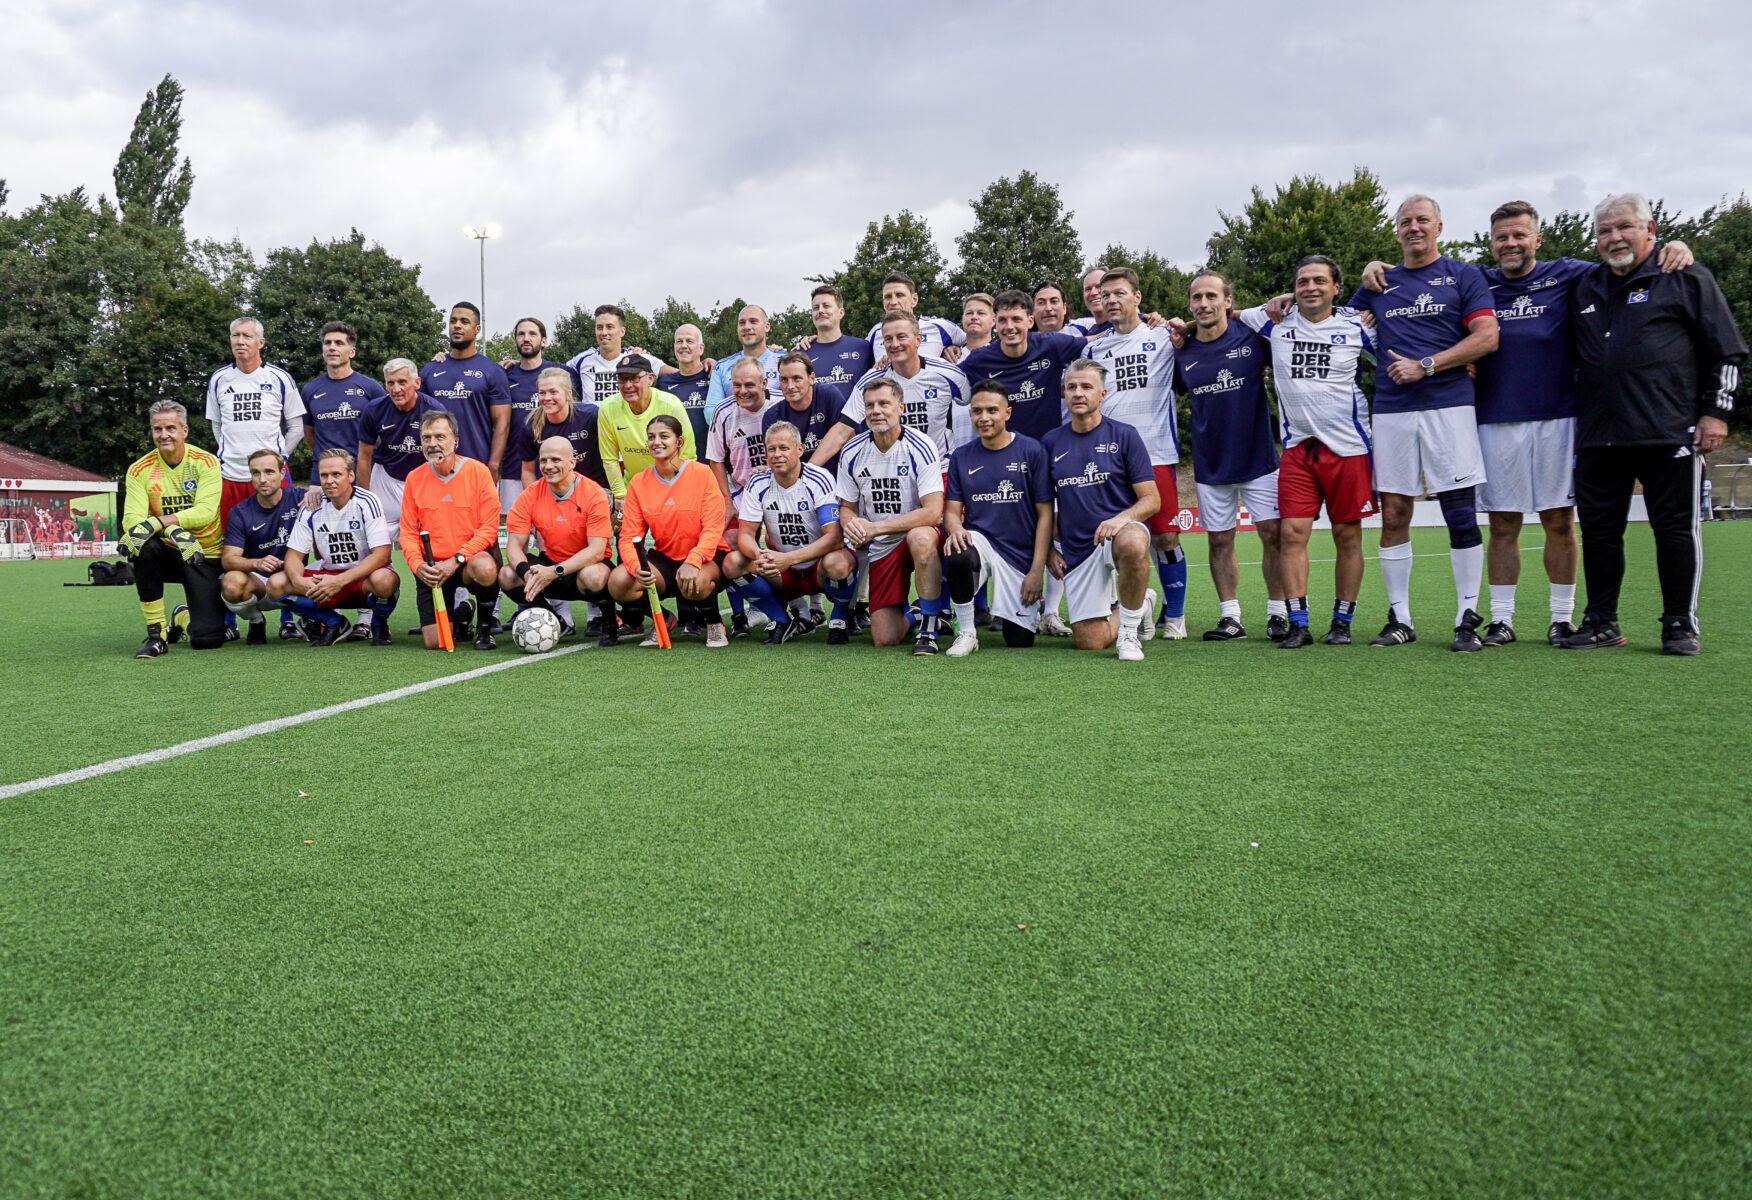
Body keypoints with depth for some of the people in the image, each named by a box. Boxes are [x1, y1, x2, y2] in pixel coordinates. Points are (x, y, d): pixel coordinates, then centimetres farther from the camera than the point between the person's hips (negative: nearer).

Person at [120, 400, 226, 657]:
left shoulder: (206, 462, -8)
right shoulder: (140, 470, -3)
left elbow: (205, 511, -21)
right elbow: (132, 519, -15)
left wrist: (158, 522, -34)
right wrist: (172, 531, -35)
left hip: (205, 556, -2)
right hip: (168, 553, 2)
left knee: (206, 640, -13)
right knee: (145, 546, -36)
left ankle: (184, 617, 28)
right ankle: (156, 635, -21)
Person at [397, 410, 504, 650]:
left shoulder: (478, 471, -5)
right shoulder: (414, 478, 4)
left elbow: (489, 528, -10)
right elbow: (408, 532, 5)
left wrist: (456, 560, -20)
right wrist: (417, 565, -14)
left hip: (470, 558, -2)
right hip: (433, 569, 2)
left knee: (485, 567, -40)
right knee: (434, 642, -11)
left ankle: (485, 628, -10)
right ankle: (461, 613, 27)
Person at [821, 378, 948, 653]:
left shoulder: (920, 448, -16)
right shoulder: (852, 453, -2)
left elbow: (932, 512, -23)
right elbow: (847, 506, 9)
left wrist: (874, 527, -25)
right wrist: (851, 525, -18)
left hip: (917, 533, -3)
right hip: (879, 548, 3)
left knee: (921, 538, -42)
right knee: (885, 639, -12)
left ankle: (928, 627, -24)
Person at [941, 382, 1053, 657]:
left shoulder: (1032, 451, -4)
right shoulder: (961, 457, 5)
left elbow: (1045, 514, -4)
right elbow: (952, 511, 4)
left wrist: (1037, 570, -10)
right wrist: (955, 528, -22)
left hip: (1021, 555, -1)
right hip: (980, 539, 1)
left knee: (1019, 640, -2)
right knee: (958, 556, -36)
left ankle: (1031, 609, 35)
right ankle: (966, 632, -15)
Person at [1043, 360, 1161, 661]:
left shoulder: (1124, 435, 0)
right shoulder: (1051, 442, 9)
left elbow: (1152, 499, -4)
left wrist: (1122, 518, -23)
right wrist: (1049, 550, 8)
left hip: (1121, 531, -3)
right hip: (1076, 549, 3)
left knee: (1132, 544, -42)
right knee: (1089, 642, -4)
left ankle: (1130, 627, -17)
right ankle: (1141, 605, 29)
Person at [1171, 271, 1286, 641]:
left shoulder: (1252, 337, -6)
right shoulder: (1182, 353, 2)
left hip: (1258, 456, -2)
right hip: (1210, 465, 2)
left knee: (1273, 534, -3)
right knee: (1219, 541, 5)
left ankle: (1278, 613, 8)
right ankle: (1231, 617, 14)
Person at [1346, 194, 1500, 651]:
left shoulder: (1464, 276, 7)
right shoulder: (1380, 284, 18)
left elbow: (1487, 338, -3)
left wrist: (1425, 365, -10)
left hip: (1448, 405, -3)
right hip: (1391, 411, 3)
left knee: (1461, 515, -5)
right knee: (1393, 516, 2)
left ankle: (1467, 619, 1)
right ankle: (1399, 618, 10)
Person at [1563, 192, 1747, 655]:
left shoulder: (1686, 278, 4)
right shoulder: (1587, 288, 17)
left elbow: (1726, 352, 3)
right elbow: (1573, 358, 26)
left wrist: (1715, 413, -4)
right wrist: (1578, 419, 18)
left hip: (1670, 434, -4)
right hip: (1598, 438, 5)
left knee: (1676, 527, 0)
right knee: (1598, 529, 5)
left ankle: (1680, 625, 9)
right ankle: (1601, 623, 14)